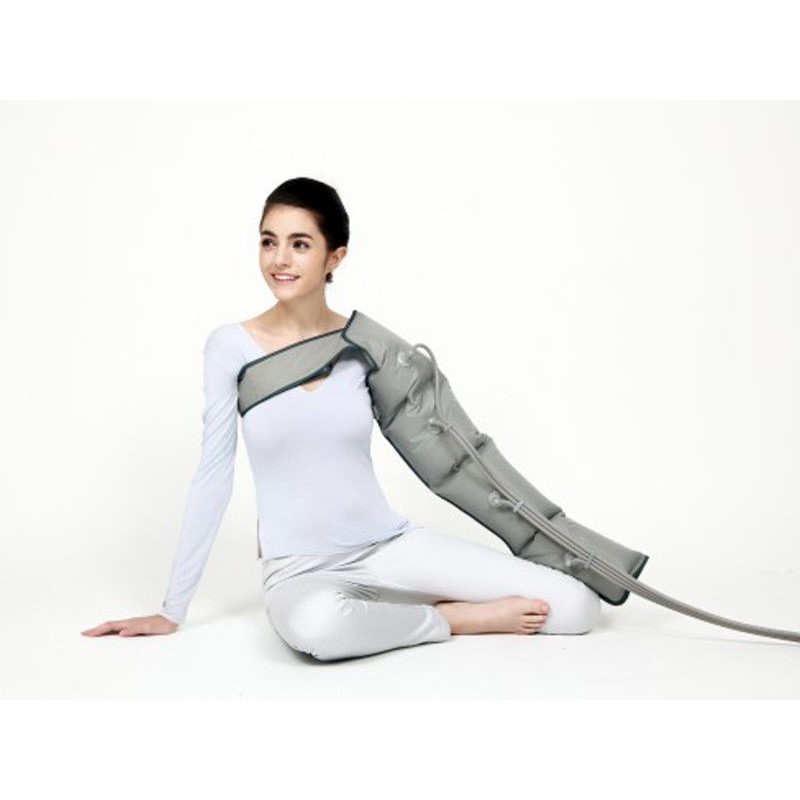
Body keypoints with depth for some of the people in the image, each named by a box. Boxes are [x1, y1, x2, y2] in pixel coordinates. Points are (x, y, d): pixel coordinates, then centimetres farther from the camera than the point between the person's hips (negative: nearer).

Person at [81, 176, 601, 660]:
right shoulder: (232, 347, -6)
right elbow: (214, 476, -3)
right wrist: (172, 611, -1)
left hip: (390, 545, 3)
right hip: (301, 570, -2)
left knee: (576, 608, -12)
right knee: (316, 625, -42)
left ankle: (382, 609, 5)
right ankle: (454, 619, -10)